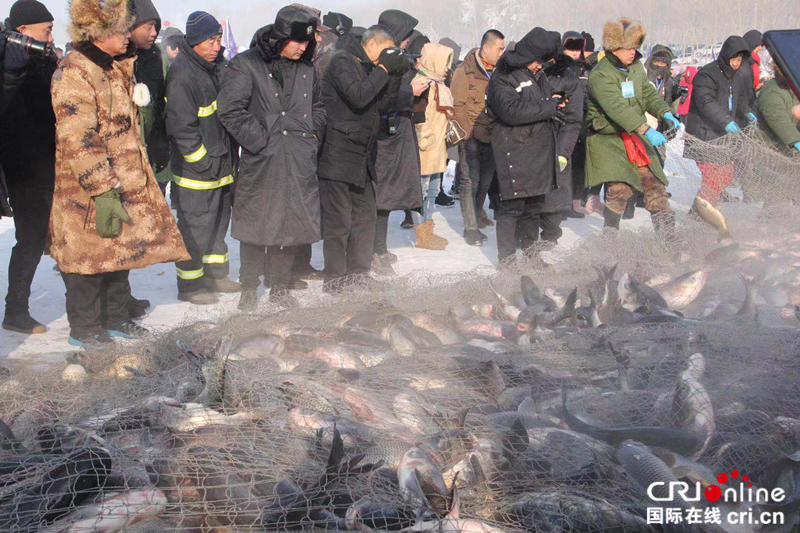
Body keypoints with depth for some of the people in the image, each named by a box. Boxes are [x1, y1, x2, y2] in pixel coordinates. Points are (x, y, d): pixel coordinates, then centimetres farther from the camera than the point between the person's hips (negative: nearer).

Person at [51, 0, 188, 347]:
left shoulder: (117, 67, 13)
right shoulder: (73, 73, -18)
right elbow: (78, 141, -23)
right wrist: (103, 191, -25)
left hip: (125, 184, 9)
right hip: (89, 192, -9)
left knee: (121, 250, 16)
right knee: (91, 255, 2)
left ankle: (115, 318, 31)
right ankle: (83, 329, 16)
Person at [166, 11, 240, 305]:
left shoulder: (217, 65, 9)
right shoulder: (182, 75, -18)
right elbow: (181, 127, -20)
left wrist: (229, 155, 16)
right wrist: (204, 161, -18)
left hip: (221, 164, 9)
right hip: (196, 169, -9)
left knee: (219, 220, 18)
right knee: (195, 227, -1)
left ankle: (215, 275, 32)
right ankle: (189, 285, 11)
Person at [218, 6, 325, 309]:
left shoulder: (307, 69, 12)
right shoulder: (246, 65, -6)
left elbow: (318, 107, 27)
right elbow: (230, 109, -11)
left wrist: (314, 134, 11)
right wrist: (260, 140, -11)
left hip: (300, 162, 5)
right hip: (261, 162, -4)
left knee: (292, 224, 8)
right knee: (256, 226, 3)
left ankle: (280, 287, 22)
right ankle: (249, 287, 17)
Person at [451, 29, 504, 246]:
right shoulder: (465, 72, -8)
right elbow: (457, 106, -11)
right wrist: (469, 132, -15)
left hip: (492, 137, 6)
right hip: (472, 138, -6)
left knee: (485, 182, 10)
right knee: (471, 183, -4)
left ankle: (475, 220, 21)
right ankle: (471, 229, 3)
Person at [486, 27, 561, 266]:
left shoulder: (537, 74, 16)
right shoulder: (502, 78, -11)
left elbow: (548, 98, 33)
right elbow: (512, 111, -23)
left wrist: (555, 102, 10)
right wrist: (549, 107, -16)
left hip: (540, 147, 9)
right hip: (515, 149, -8)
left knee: (536, 201, 15)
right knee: (513, 203, -9)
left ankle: (530, 246, 28)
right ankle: (506, 256, -1)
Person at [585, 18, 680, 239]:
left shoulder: (636, 67, 7)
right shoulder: (600, 76, -18)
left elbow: (648, 95, 15)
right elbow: (617, 108, -29)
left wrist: (664, 112, -7)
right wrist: (646, 130, -38)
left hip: (635, 136, 7)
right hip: (607, 139, -7)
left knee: (654, 183, 3)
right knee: (619, 189, -17)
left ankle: (668, 237, 9)